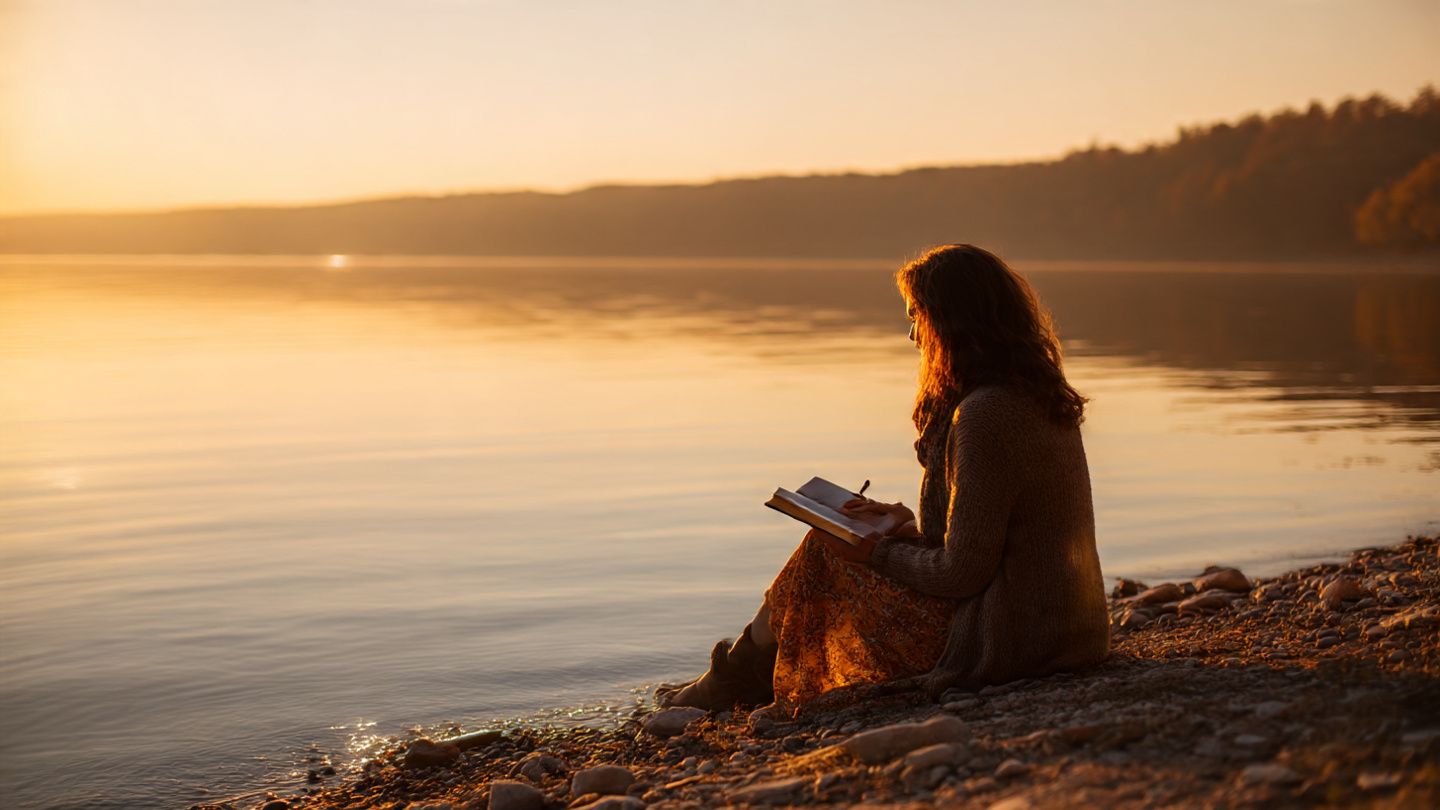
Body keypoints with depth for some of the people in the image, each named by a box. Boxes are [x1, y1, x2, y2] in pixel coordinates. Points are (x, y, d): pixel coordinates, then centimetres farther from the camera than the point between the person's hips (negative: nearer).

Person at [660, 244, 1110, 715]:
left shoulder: (984, 415, -22)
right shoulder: (1046, 398, 9)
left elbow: (962, 571, -20)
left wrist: (879, 554, -3)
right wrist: (908, 529, 12)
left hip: (1003, 641, -9)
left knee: (823, 554, 4)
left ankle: (731, 685, 25)